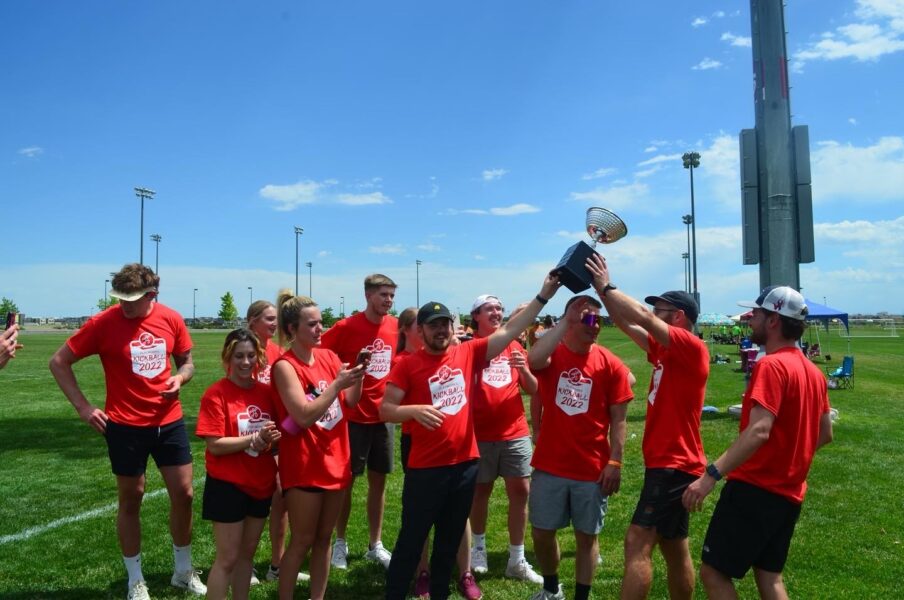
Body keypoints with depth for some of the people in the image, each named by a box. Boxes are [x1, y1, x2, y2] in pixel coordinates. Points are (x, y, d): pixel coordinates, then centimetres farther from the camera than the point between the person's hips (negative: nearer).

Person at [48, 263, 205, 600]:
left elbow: (187, 362, 11)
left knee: (183, 494, 8)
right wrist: (82, 407, -8)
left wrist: (180, 377, -12)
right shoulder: (103, 323, -13)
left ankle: (183, 571, 29)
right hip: (125, 425, -3)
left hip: (169, 421, 3)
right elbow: (59, 362, -3)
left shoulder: (171, 319, -4)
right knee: (131, 499, 10)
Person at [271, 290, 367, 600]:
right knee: (302, 542, 4)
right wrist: (337, 383, -24)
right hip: (304, 465, -6)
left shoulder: (328, 355, 3)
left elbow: (350, 402, 7)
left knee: (324, 538, 15)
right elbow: (305, 416, -22)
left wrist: (357, 377, -10)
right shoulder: (284, 365, -15)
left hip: (336, 460, 6)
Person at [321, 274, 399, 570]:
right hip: (353, 416, -4)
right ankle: (340, 542, 24)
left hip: (383, 415, 4)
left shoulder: (396, 326, 1)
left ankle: (375, 544, 25)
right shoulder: (347, 327, -12)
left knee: (378, 479, 12)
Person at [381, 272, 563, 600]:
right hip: (425, 468, -4)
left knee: (449, 541, 19)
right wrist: (415, 409, -27)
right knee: (411, 541, 7)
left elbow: (508, 331, 0)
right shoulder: (408, 365, -7)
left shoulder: (467, 353, 2)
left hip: (465, 463, 4)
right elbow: (385, 409, -7)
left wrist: (543, 296, -6)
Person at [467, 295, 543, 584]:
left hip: (516, 432, 3)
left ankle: (517, 560, 15)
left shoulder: (515, 346, 8)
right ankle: (479, 546, 33)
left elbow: (533, 389, 10)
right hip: (481, 433, -3)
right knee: (480, 490, 10)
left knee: (520, 491, 3)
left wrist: (524, 369, -11)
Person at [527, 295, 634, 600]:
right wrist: (565, 321, -26)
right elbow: (534, 360, -31)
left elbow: (618, 419, -2)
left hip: (593, 469, 0)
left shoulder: (611, 364, -4)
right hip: (549, 465, 1)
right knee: (542, 532, 12)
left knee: (587, 535, 12)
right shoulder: (552, 354, -4)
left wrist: (615, 462, -8)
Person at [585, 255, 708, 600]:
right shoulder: (664, 350, 11)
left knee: (638, 543, -13)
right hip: (666, 462, 10)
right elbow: (627, 323, 10)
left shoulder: (692, 348, -14)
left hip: (675, 464, -10)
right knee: (674, 548, 17)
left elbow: (643, 318, -23)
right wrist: (602, 290, 2)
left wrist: (606, 287, -14)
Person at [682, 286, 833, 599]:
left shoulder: (771, 365, -18)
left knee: (713, 572, -1)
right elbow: (825, 434, 18)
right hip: (788, 493, 9)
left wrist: (711, 474, -33)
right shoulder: (814, 372, 10)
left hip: (755, 489, -9)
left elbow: (758, 432, -29)